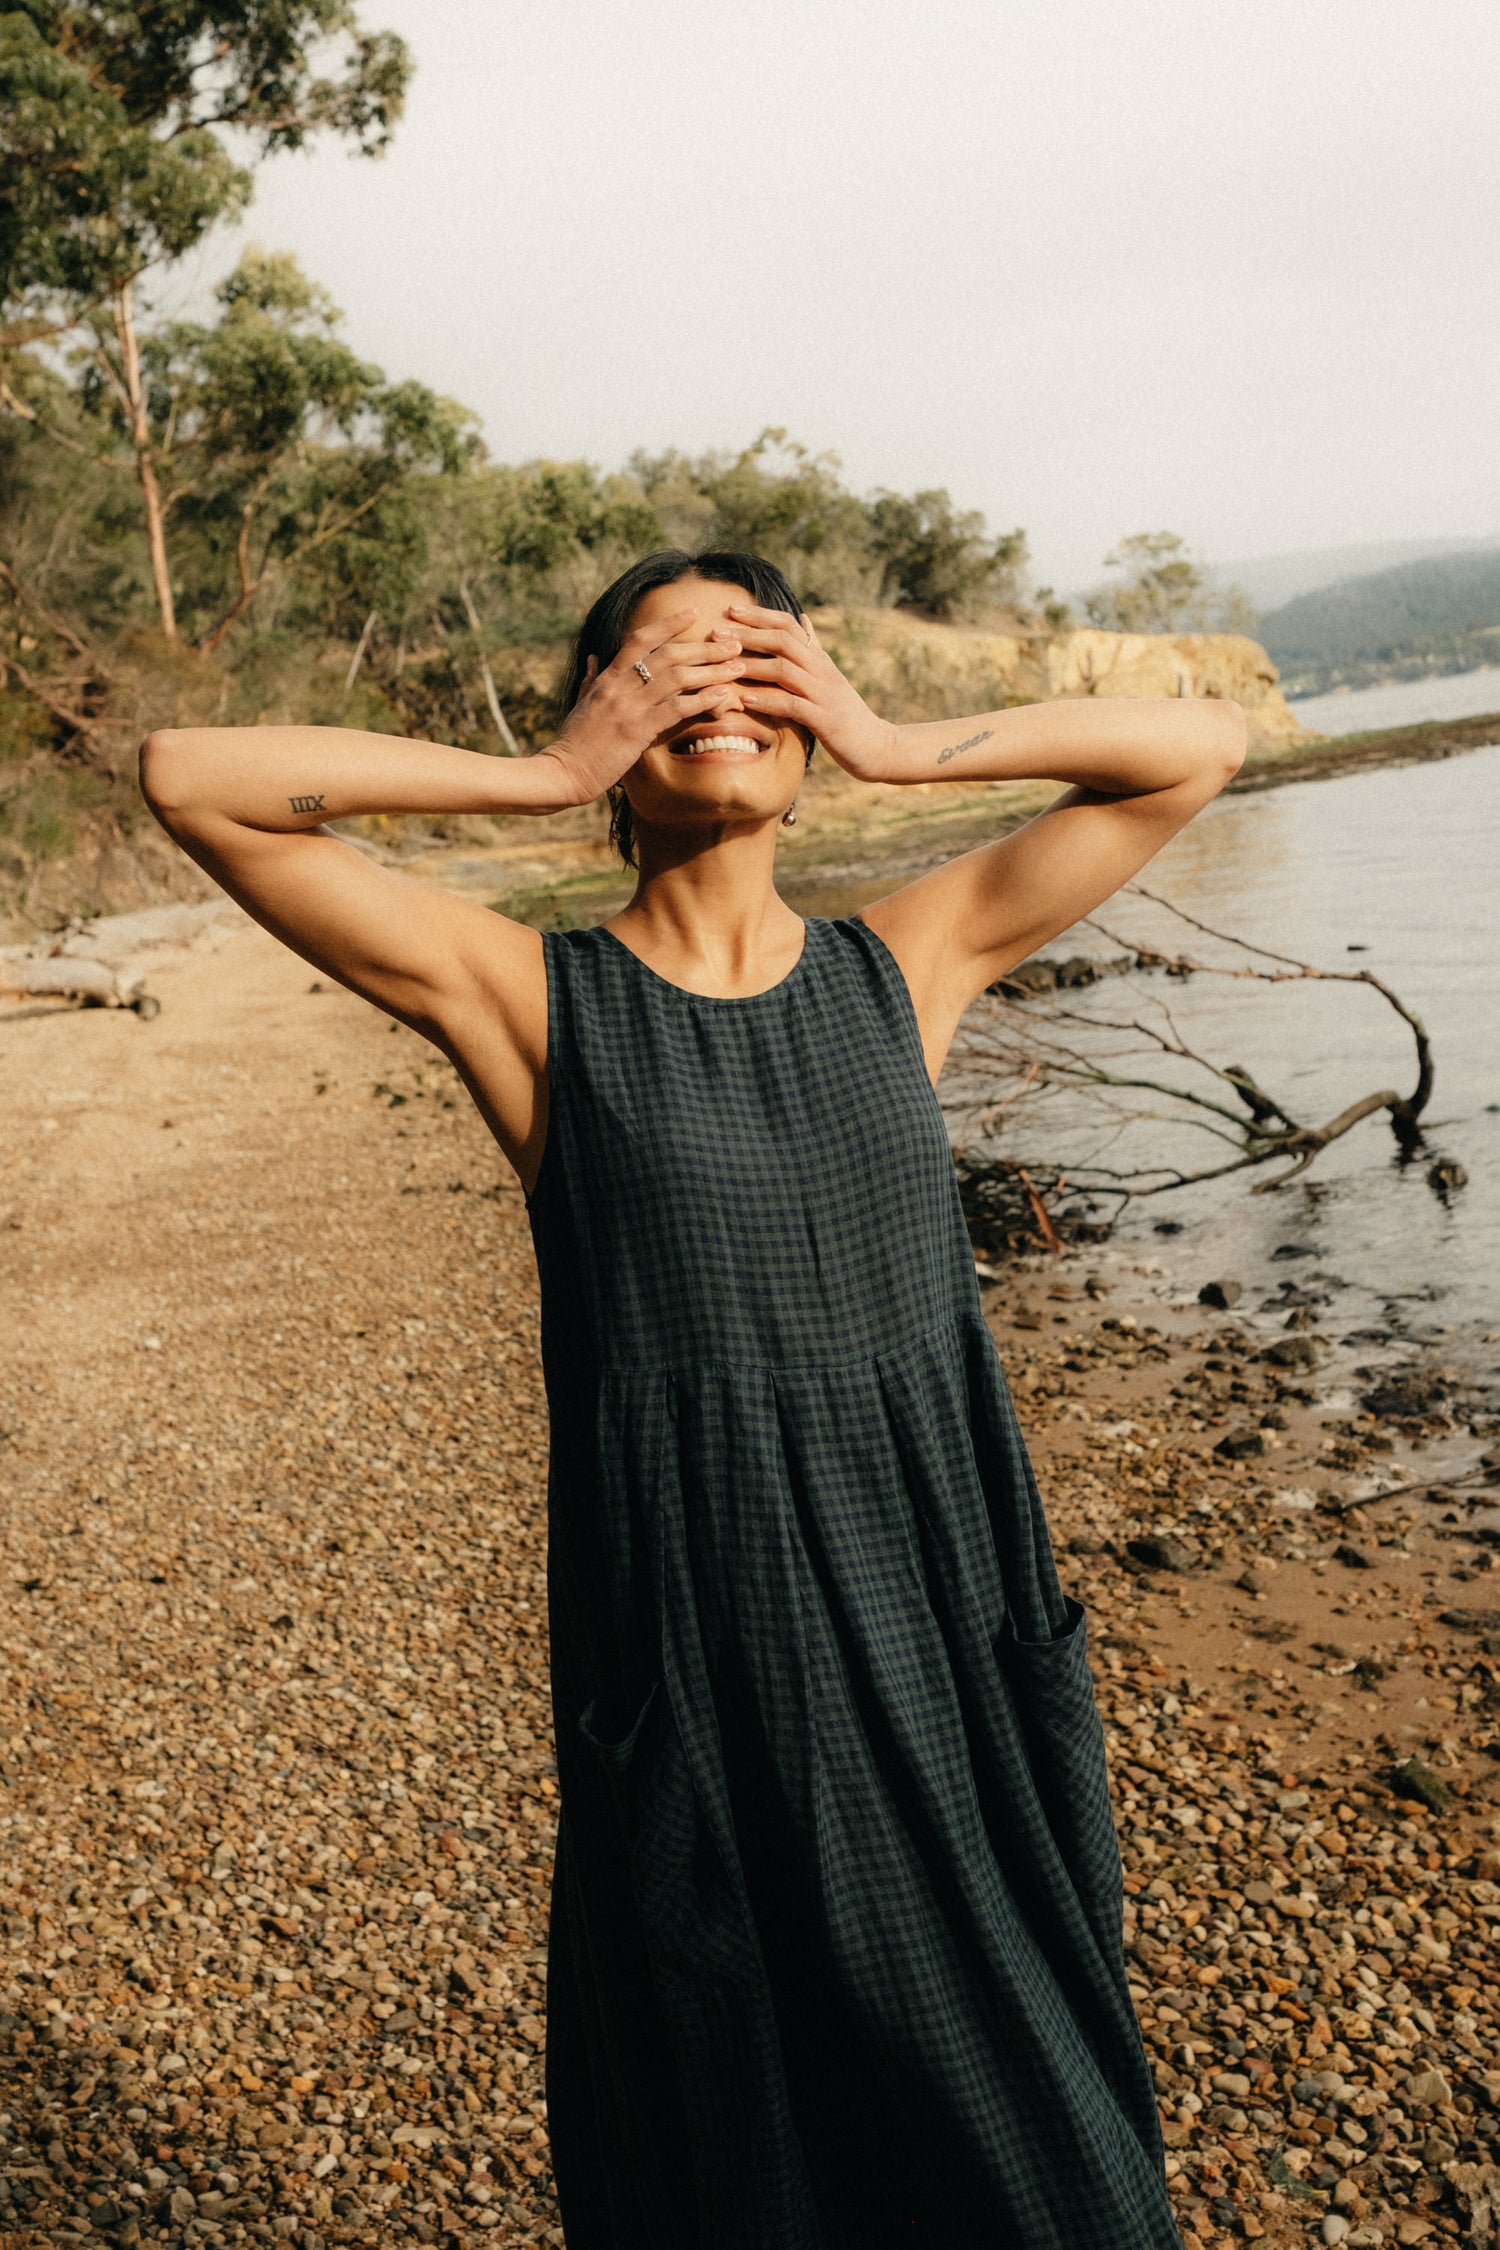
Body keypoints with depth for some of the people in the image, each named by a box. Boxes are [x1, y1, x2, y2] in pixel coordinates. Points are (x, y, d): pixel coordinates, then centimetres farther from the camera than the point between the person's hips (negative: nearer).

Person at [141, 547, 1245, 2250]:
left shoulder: (903, 961, 4)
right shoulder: (533, 999, -4)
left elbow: (1201, 745, 8)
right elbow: (187, 779, -9)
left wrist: (893, 745, -1)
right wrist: (550, 772, -9)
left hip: (949, 1642, 3)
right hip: (697, 1680, -2)